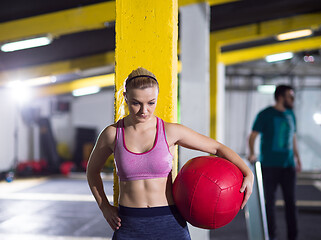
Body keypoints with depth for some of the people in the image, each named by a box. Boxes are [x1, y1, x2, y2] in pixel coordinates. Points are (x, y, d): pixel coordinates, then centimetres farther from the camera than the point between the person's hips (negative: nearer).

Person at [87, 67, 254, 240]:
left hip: (169, 225, 0)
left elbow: (218, 148, 6)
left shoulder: (171, 132, -2)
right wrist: (105, 207, 8)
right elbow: (92, 170, 18)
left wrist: (248, 173, -7)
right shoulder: (112, 134, 0)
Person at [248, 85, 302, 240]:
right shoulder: (265, 115, -6)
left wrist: (297, 158, 19)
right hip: (270, 165, -5)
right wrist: (252, 153, -22)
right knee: (270, 201, 2)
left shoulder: (290, 114, 11)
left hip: (288, 165, 5)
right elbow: (253, 135, -7)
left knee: (290, 201, 5)